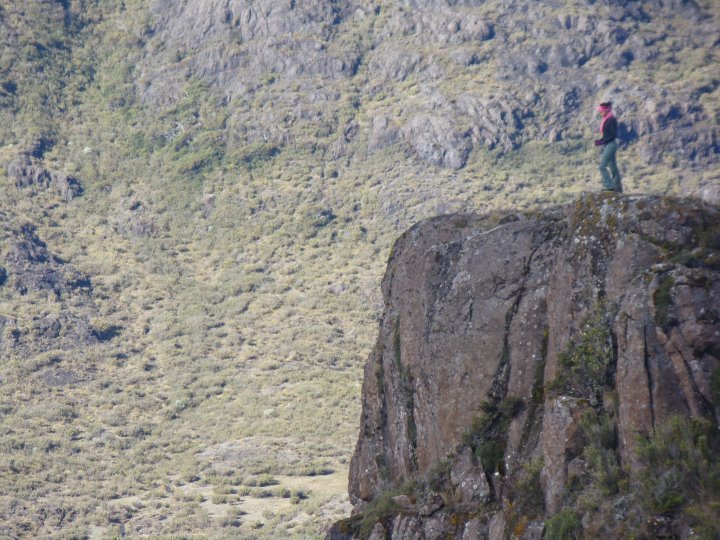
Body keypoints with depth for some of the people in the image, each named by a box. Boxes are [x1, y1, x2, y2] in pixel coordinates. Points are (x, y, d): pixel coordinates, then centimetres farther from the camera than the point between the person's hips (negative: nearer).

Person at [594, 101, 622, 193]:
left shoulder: (612, 120, -14)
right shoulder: (606, 120, 13)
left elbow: (613, 135, -19)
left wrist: (601, 142, -20)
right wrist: (599, 141, 6)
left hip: (611, 145, -10)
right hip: (607, 145, 10)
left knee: (602, 166, -12)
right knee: (613, 167, 11)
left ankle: (609, 185, -11)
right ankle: (618, 187, 15)